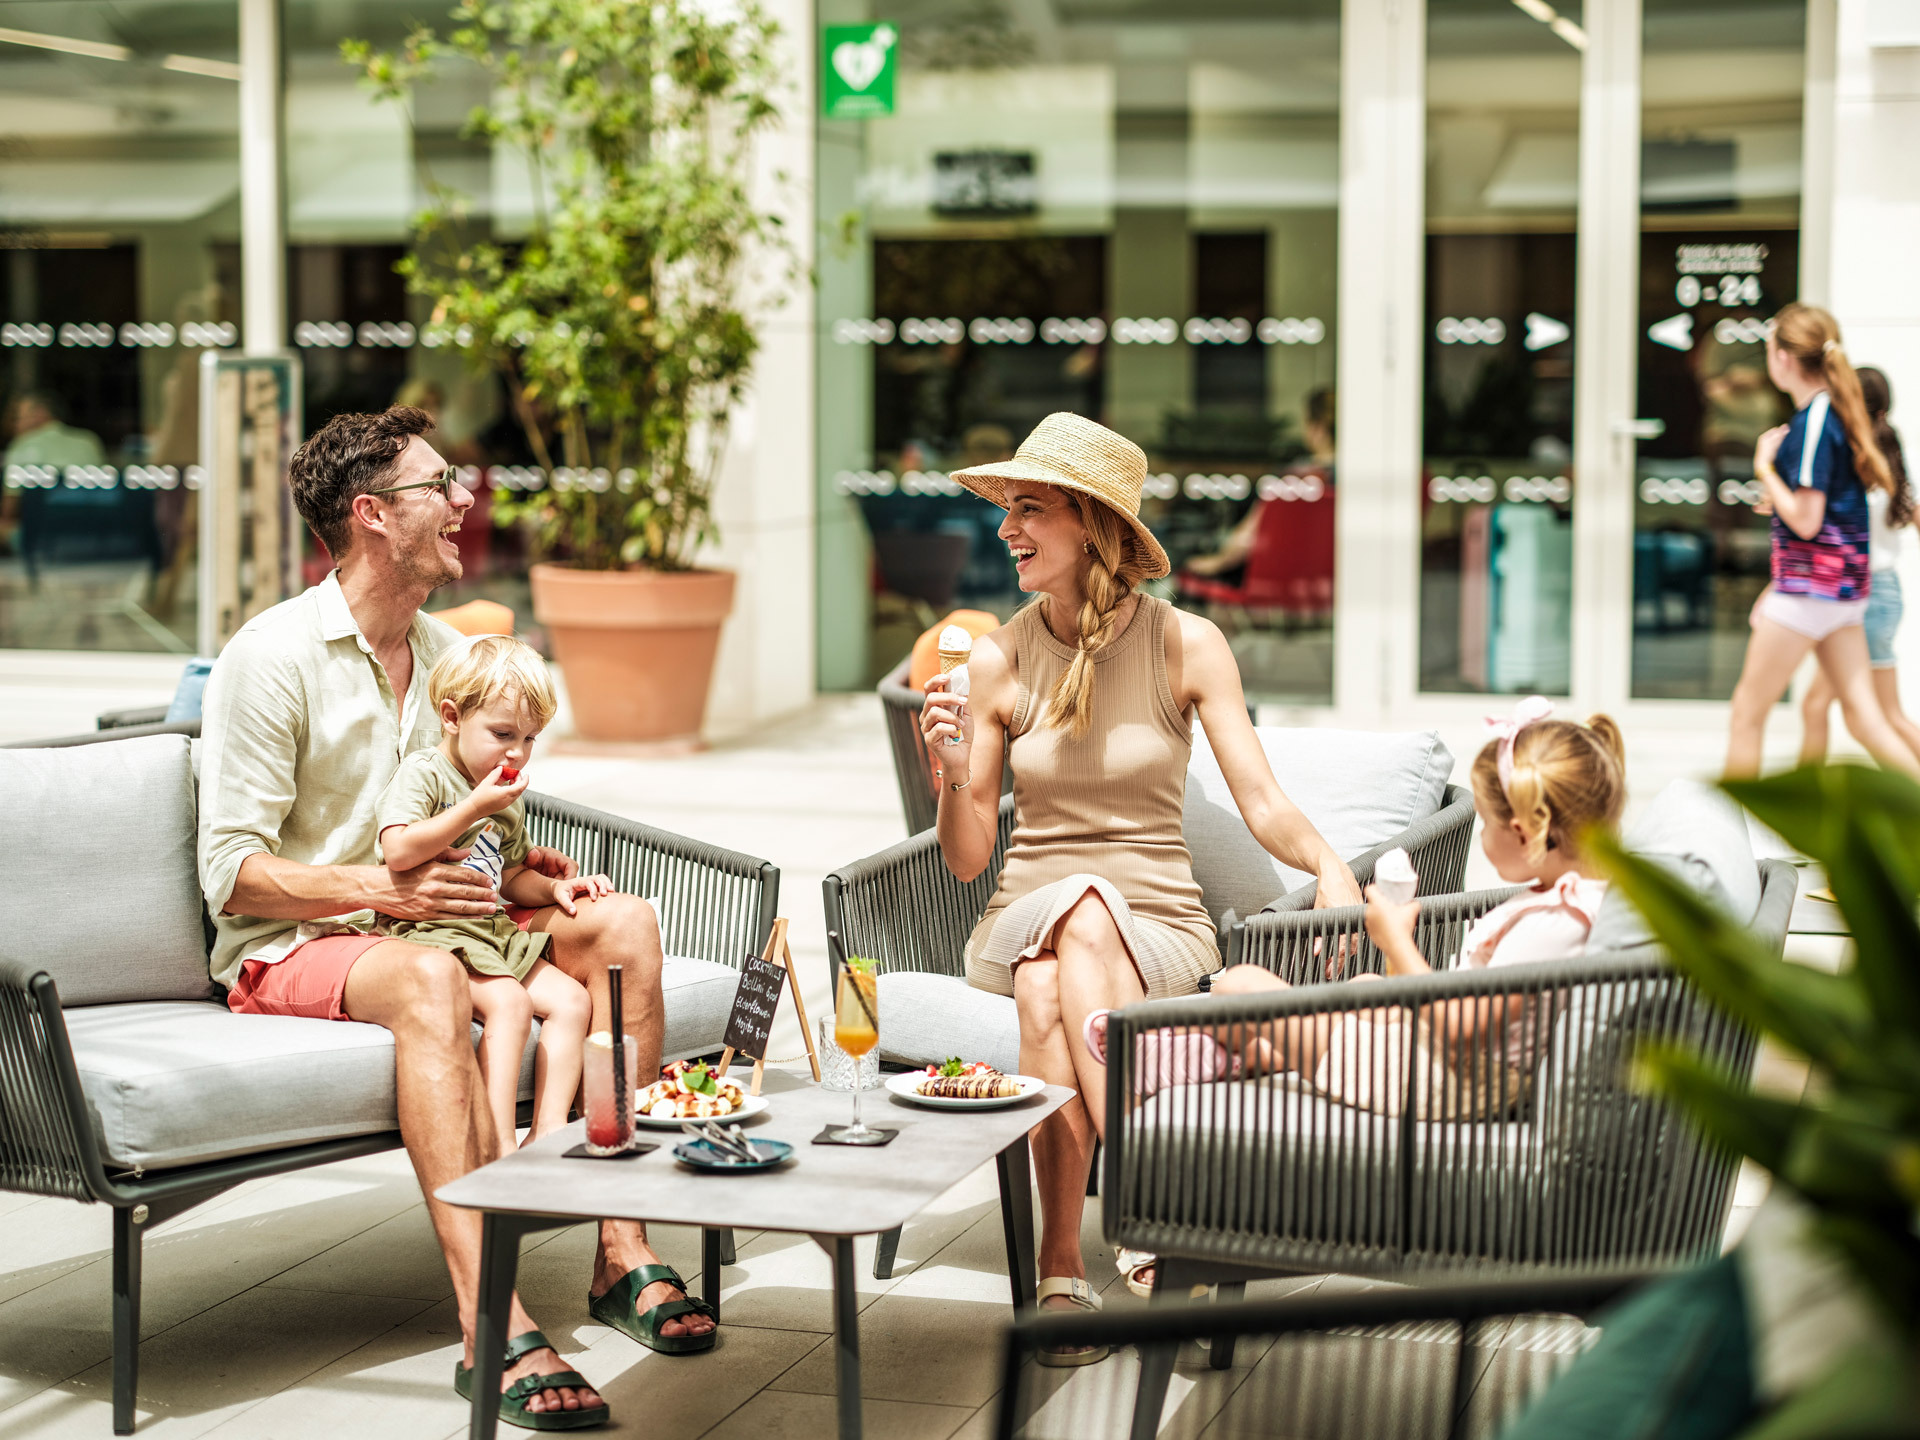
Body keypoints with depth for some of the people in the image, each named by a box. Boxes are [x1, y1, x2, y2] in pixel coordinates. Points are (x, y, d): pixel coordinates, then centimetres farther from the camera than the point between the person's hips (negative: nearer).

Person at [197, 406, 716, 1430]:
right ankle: (492, 1326, -45)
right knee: (430, 979, -39)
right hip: (288, 953, -7)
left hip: (421, 921, 7)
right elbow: (231, 873, -15)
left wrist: (517, 870, 1)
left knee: (623, 923, -12)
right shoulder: (271, 657, -11)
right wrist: (383, 887, -27)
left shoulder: (445, 652, 13)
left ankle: (621, 1250, -17)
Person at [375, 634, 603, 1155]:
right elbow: (399, 851, -25)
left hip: (491, 930, 9)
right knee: (508, 1001, -29)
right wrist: (474, 808, -22)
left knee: (572, 999, -5)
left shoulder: (507, 799, 18)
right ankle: (500, 1144, -33)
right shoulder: (422, 773, -8)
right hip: (428, 931, -9)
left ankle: (548, 1129, -10)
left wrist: (554, 887, 7)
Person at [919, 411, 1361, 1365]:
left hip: (1157, 924, -1)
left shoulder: (1186, 646, 0)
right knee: (1074, 905, -36)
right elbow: (967, 859, 5)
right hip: (1024, 916, 1)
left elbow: (1263, 805, -3)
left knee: (1050, 990, -35)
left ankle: (1063, 1261, -35)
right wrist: (952, 775, -14)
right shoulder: (999, 661, 2)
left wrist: (1328, 862, -24)